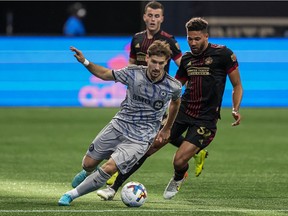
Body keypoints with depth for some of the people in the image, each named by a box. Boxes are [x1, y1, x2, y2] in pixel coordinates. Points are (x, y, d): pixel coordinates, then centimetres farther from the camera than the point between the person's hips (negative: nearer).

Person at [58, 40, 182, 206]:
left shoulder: (173, 87, -12)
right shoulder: (133, 73, -11)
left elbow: (176, 102, 13)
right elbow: (105, 74, 5)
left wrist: (167, 129, 23)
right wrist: (85, 62, -11)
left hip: (141, 138, -3)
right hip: (119, 125, 3)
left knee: (109, 168, -22)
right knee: (88, 164, 7)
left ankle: (73, 194, -5)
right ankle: (88, 173, 47)